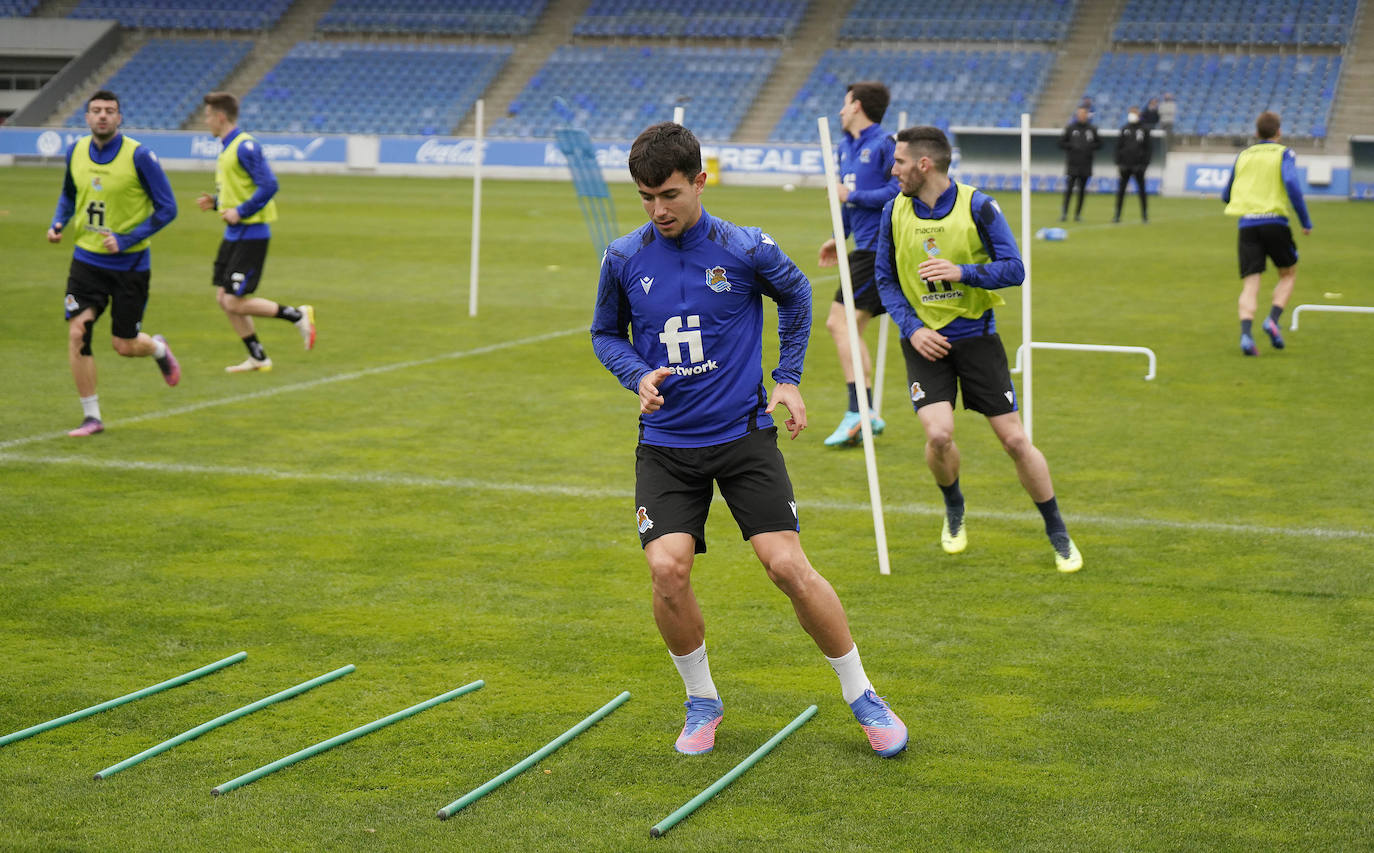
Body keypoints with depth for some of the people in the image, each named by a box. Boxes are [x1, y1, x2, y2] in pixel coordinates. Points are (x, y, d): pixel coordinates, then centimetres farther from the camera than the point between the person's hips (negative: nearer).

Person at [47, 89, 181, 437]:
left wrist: (126, 240, -19)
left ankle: (158, 349, 41)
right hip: (86, 259, 3)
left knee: (125, 346, 3)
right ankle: (91, 417, 3)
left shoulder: (138, 155, -14)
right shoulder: (76, 152, 1)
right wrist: (58, 223, 0)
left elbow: (167, 208, -11)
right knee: (77, 334, -9)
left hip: (129, 263, -3)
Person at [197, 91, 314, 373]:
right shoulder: (225, 147, 14)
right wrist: (216, 202, 8)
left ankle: (298, 316, 4)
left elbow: (268, 185, -22)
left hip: (251, 233, -10)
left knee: (235, 303, -10)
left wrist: (240, 212, -21)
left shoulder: (245, 147, -16)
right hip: (233, 233, 10)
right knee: (223, 298, 8)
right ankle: (258, 358, 16)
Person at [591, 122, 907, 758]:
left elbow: (797, 296, 13)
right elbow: (606, 333, 13)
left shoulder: (746, 249, -8)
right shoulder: (623, 259, -3)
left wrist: (788, 379, 11)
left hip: (743, 433, -1)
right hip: (665, 443, 2)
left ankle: (863, 698, 10)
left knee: (788, 566, -10)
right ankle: (702, 701, 9)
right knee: (667, 568, -16)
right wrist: (638, 375, -6)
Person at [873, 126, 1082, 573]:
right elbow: (885, 279, 8)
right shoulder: (895, 210, 1)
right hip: (925, 340, 2)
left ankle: (1058, 536, 15)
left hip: (975, 335, -2)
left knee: (1015, 439, -3)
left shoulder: (978, 206, -10)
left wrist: (961, 272, -26)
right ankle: (954, 510, 15)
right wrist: (912, 327, -7)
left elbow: (1014, 268, -10)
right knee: (939, 435, -18)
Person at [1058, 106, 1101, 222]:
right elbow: (1061, 142, 2)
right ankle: (1064, 212, -5)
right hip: (1072, 164, -2)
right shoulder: (1070, 127, 2)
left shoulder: (1092, 129, 7)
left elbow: (1099, 143, 12)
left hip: (1086, 165, 2)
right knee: (1069, 188, -9)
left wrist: (1089, 147, -6)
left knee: (1082, 189, 4)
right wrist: (1072, 146, -11)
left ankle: (1078, 213, 10)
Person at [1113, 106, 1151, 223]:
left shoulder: (1144, 130, 3)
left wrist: (1145, 163, -5)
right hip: (1125, 165, 2)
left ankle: (1145, 215, 9)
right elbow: (1118, 147, 7)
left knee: (1141, 190, 3)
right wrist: (1118, 163, 0)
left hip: (1138, 165, -2)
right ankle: (1117, 215, 5)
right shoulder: (1124, 129, 7)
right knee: (1121, 190, 1)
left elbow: (1148, 148, 3)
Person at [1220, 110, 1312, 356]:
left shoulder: (1243, 156, 16)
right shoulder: (1283, 153, 4)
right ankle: (1273, 320, -4)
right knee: (1288, 275, 17)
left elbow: (1226, 196, 22)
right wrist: (1305, 221, -8)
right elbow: (1291, 182, -14)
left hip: (1247, 224, 3)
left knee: (1250, 284, -1)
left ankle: (1245, 333, -22)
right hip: (1274, 222, -3)